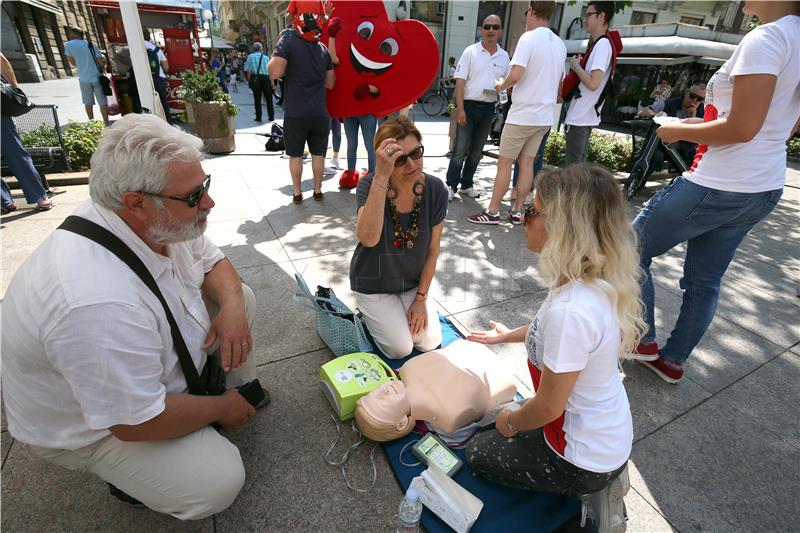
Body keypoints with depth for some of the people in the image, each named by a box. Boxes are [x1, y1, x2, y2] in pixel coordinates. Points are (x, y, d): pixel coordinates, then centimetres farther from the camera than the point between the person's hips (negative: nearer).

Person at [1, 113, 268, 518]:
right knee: (218, 481, -20)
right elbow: (135, 422, -32)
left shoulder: (157, 219, -18)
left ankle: (240, 388, 16)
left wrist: (231, 306, -21)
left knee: (240, 296, -2)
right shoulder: (99, 302, -42)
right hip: (88, 424, -7)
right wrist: (220, 409, -16)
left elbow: (213, 262, 0)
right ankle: (131, 475, 9)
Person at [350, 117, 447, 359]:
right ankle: (371, 314, 22)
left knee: (430, 343, -2)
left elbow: (433, 249, -7)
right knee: (400, 349, -7)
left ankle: (401, 310, 26)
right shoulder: (369, 185, -24)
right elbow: (369, 238, -44)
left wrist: (421, 297, -5)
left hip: (412, 282, 3)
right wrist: (381, 176, -49)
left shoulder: (435, 189, -17)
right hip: (373, 284, -3)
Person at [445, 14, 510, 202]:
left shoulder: (504, 56, 9)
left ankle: (466, 184, 21)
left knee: (477, 150, 10)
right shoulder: (470, 51, -3)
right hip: (469, 105, -4)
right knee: (461, 149, -7)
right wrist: (460, 108, -16)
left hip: (489, 108, 4)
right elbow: (460, 81, -8)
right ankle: (451, 185, 2)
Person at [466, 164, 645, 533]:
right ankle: (598, 483, 19)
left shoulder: (571, 309, -39)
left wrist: (511, 422, -4)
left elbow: (548, 407, -26)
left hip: (585, 454, -7)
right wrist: (509, 335, 26)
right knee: (511, 418, 28)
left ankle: (589, 492, 9)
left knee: (478, 453, 13)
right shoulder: (599, 282, -11)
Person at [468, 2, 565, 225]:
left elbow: (516, 75, -22)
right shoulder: (560, 44, 13)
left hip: (522, 114, -7)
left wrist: (502, 86, -3)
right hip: (545, 116, 7)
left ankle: (492, 211, 3)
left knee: (504, 162, 0)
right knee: (527, 162, 10)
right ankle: (517, 211, 13)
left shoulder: (529, 38, -12)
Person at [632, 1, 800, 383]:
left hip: (717, 188, -9)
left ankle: (644, 342, 19)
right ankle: (673, 361, 29)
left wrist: (680, 131, -6)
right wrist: (706, 125, 14)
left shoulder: (767, 38, -15)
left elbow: (742, 128, -22)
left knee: (633, 249, 8)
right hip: (763, 189, 9)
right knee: (704, 280, 15)